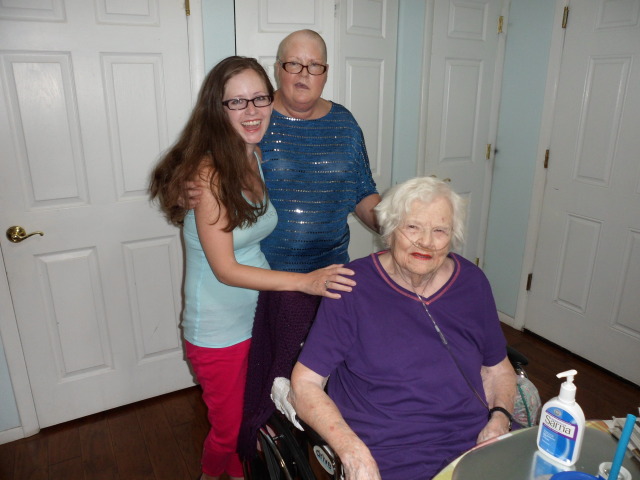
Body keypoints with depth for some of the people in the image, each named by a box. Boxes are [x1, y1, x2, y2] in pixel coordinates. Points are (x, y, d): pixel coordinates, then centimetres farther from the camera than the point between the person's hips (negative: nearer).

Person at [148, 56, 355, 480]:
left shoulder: (262, 159, -3)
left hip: (262, 313, 6)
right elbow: (225, 269, -23)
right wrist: (305, 281, -31)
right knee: (231, 429, 15)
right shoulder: (208, 173, -23)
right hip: (220, 329, -5)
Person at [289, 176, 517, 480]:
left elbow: (497, 369, 16)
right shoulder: (353, 287, -9)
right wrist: (353, 452, -19)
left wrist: (499, 420, -2)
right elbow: (303, 385, -7)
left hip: (475, 446, 3)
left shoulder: (472, 283, 5)